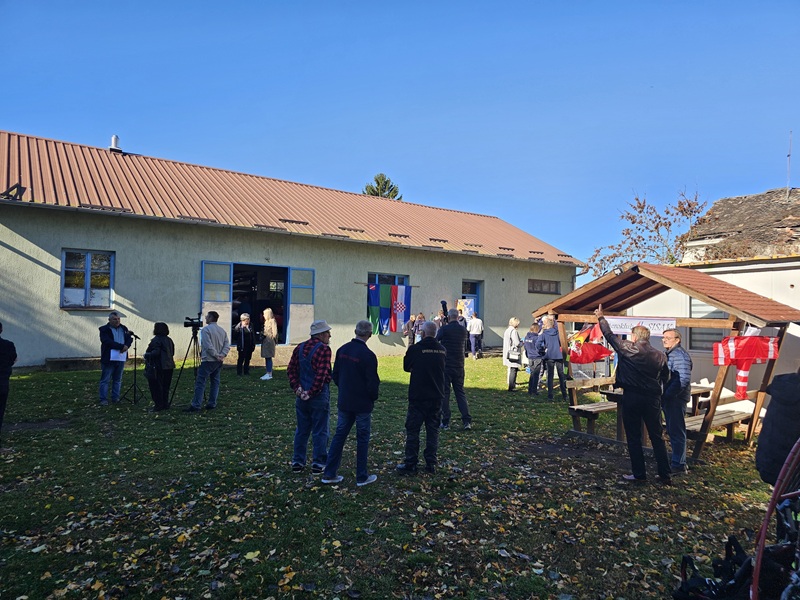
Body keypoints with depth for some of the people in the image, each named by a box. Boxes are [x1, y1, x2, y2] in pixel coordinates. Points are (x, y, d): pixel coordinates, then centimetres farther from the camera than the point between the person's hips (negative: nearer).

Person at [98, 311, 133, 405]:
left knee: (118, 380, 11)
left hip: (121, 358, 5)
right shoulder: (104, 330, -3)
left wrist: (126, 346, -16)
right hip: (108, 359, -5)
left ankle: (115, 398, 18)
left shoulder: (124, 329, 13)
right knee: (105, 380, -1)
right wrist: (122, 346, -22)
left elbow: (130, 338, 5)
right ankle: (103, 400, 4)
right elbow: (108, 342, -16)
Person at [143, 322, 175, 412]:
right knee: (165, 386, 14)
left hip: (158, 367, -8)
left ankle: (159, 405, 0)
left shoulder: (156, 340, -13)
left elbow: (155, 352, -22)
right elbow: (172, 352, 16)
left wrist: (146, 355, -7)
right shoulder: (169, 340, 12)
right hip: (169, 366, 8)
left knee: (156, 387, 0)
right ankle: (165, 404, 18)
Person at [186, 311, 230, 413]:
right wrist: (222, 355, -4)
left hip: (208, 360, -7)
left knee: (200, 382, -6)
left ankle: (196, 405, -10)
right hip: (219, 362, 7)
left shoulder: (206, 330, -9)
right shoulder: (222, 330, 12)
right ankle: (212, 404, 12)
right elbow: (227, 346, 5)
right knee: (215, 382, 11)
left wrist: (216, 355, -12)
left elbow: (208, 346, -18)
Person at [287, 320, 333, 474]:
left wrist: (297, 388, 0)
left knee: (301, 430, 15)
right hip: (319, 396, -6)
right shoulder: (324, 349, -14)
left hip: (301, 396, 6)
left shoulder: (300, 348, 8)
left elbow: (291, 369, 5)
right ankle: (318, 463, 11)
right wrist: (312, 392, -13)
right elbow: (321, 374, -21)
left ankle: (297, 462, 22)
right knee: (319, 431, 5)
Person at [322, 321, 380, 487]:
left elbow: (335, 375, 8)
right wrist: (374, 398, 3)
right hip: (363, 404, -5)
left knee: (339, 435, 13)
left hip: (344, 402, 5)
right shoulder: (368, 355, -19)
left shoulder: (342, 350, 0)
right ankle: (362, 477, 16)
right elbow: (372, 382, -15)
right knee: (362, 439, 7)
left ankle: (329, 474, 17)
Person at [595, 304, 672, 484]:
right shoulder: (660, 356, 4)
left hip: (632, 397, -4)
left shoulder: (628, 349, -8)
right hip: (653, 399, 4)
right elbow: (665, 379, 11)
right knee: (657, 437, 12)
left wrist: (601, 318, 16)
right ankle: (665, 475, 15)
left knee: (634, 437, 7)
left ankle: (639, 473, 11)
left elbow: (610, 335, 3)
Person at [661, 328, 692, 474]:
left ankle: (678, 465, 5)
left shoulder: (680, 355, -16)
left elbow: (683, 379, -25)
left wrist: (667, 395, -22)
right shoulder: (668, 354, 15)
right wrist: (664, 396, 13)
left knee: (676, 431, -3)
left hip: (675, 399, -10)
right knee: (672, 431, 16)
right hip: (668, 398, 10)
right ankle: (678, 461, 26)